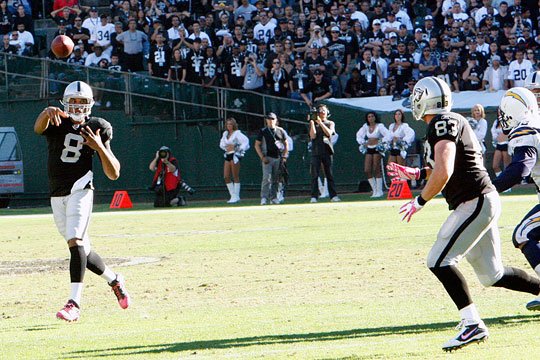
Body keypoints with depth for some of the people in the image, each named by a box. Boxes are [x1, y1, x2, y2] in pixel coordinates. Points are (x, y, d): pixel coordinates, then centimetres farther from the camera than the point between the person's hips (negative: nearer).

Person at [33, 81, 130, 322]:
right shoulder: (57, 123, 2)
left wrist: (100, 147, -17)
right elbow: (38, 128, -27)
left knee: (75, 242, -22)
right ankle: (114, 280, 35)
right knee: (81, 249, 11)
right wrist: (47, 112, -49)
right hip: (57, 196, 3)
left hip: (80, 191, -3)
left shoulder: (97, 129, 1)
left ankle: (74, 302, -26)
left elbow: (114, 174, -1)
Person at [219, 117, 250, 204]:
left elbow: (245, 140, -16)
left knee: (235, 177, -4)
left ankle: (236, 196, -1)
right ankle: (233, 196, 8)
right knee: (226, 177, 3)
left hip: (235, 155, -8)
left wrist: (239, 149, -15)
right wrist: (225, 147, 8)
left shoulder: (237, 133, -7)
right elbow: (221, 143, 26)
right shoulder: (225, 134, 15)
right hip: (227, 155, 8)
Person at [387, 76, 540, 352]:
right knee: (491, 274, 14)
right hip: (480, 202, 10)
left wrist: (419, 202, -13)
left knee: (439, 261, -12)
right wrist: (415, 174, 26)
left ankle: (473, 325, -13)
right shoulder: (454, 121, 16)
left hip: (475, 202, -10)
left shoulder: (443, 124, -14)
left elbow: (443, 173, -25)